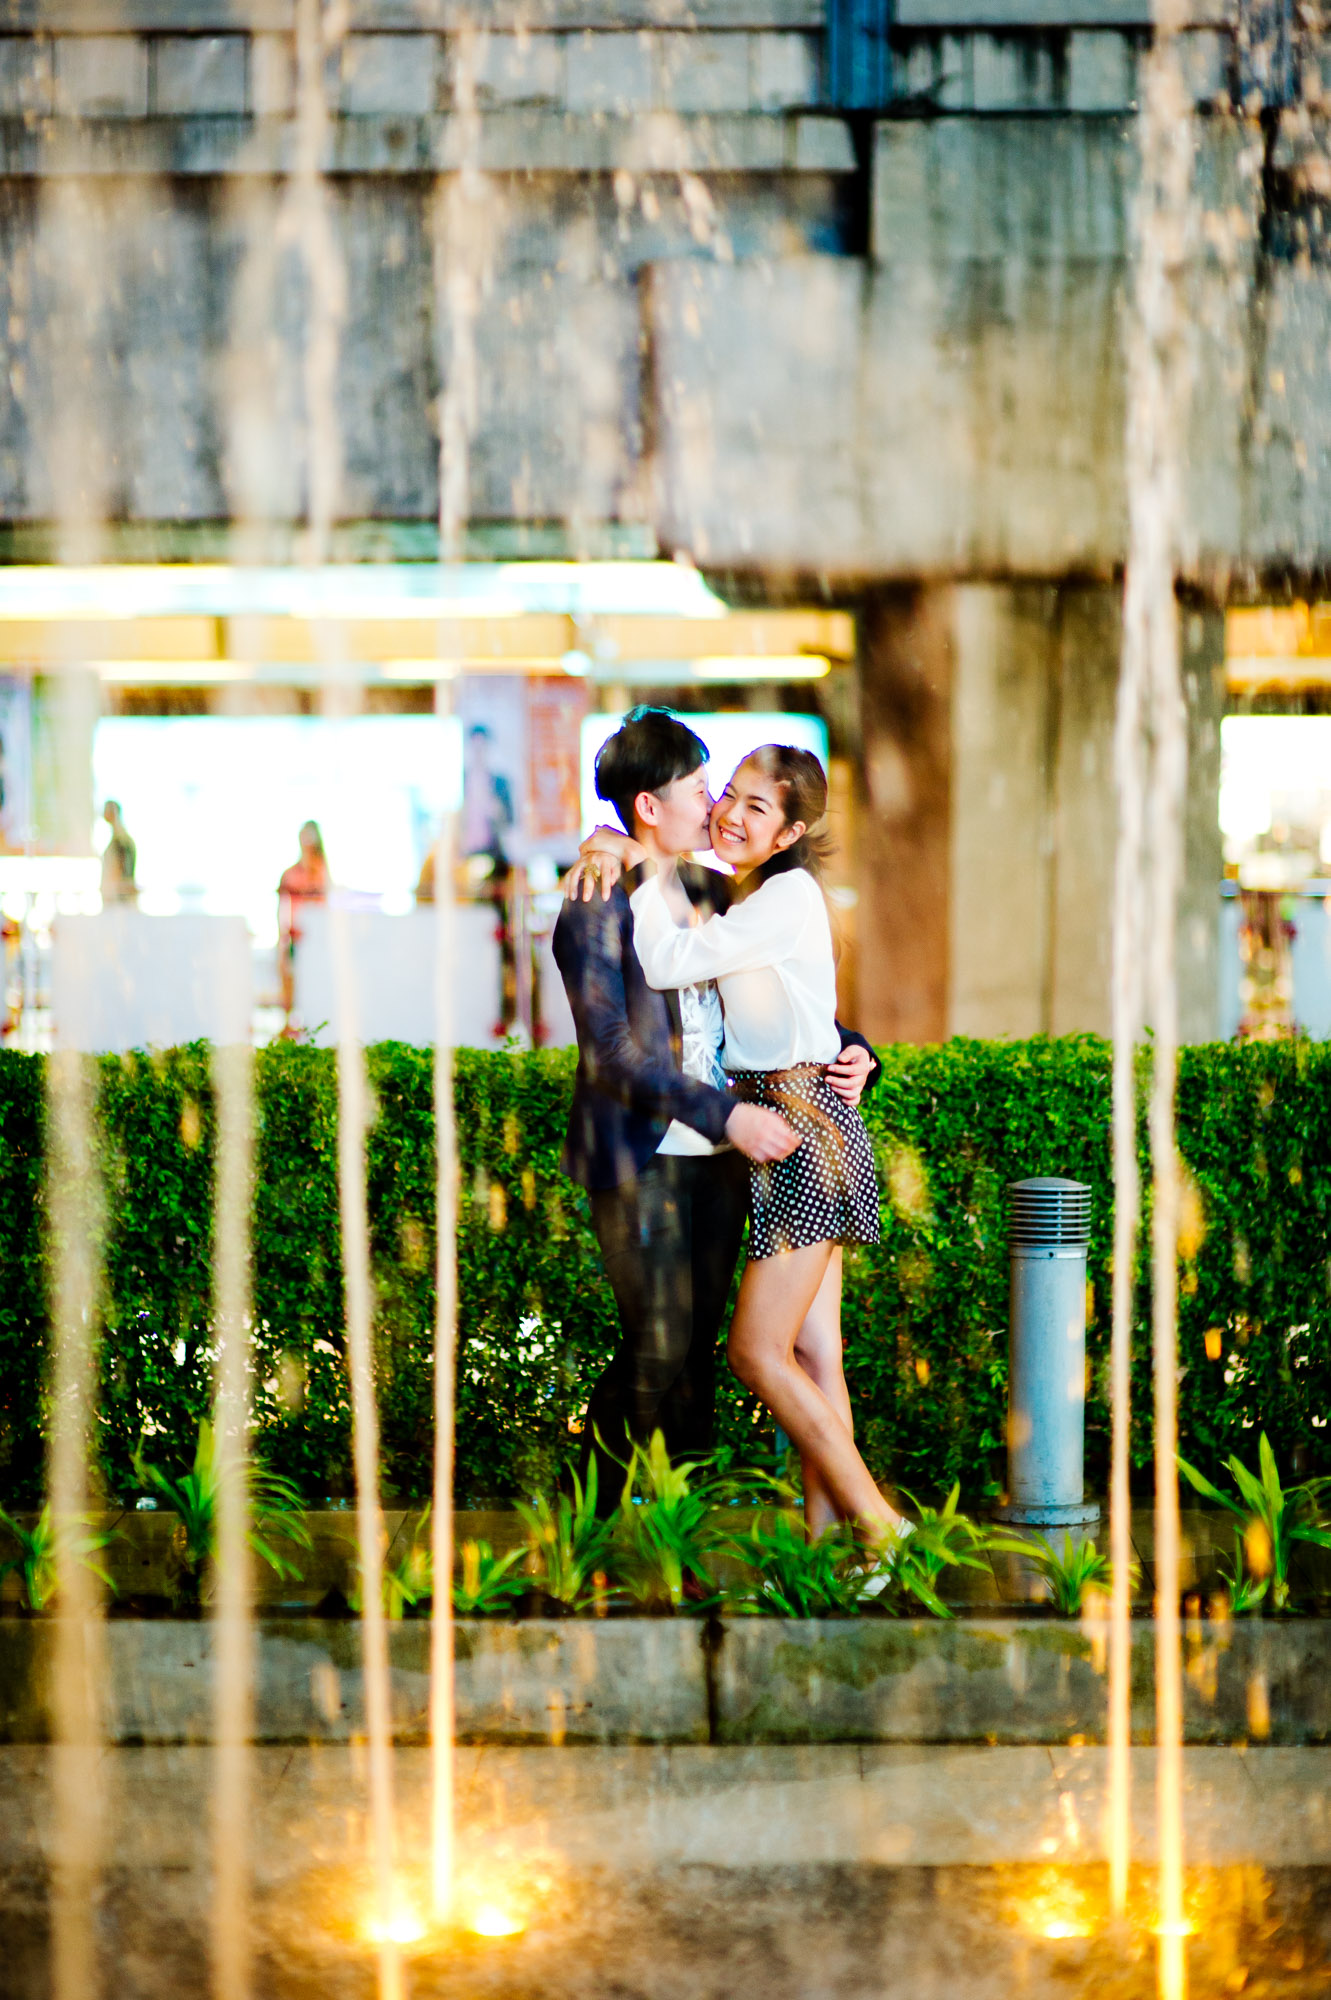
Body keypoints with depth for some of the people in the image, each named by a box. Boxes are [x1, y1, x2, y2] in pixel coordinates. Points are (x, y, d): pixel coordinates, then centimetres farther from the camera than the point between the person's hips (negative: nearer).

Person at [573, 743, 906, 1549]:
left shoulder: (789, 895, -15)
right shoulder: (741, 895, 15)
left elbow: (667, 963, -20)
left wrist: (644, 865, -12)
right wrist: (622, 857, 5)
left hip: (805, 1132, -10)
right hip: (788, 1128, 10)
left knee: (759, 1351, -8)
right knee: (812, 1351, 7)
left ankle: (880, 1523, -5)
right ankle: (827, 1530, 9)